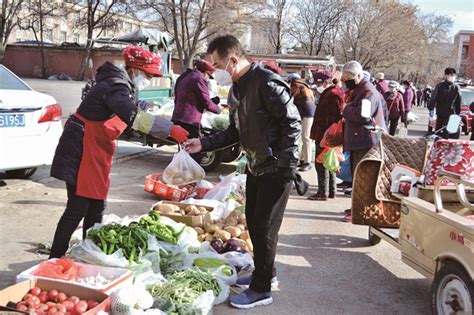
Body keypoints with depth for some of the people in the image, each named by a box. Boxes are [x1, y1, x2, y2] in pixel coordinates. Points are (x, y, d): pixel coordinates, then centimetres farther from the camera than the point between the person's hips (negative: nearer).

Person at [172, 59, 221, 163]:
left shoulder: (185, 78, 19)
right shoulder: (199, 79, -9)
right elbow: (207, 103, -9)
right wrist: (219, 109, 8)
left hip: (178, 119, 9)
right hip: (190, 122, -9)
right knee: (195, 155, -7)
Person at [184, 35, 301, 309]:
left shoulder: (267, 83, -20)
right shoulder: (236, 90, 10)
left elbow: (292, 123, -21)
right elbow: (236, 132, 16)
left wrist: (286, 166, -22)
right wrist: (203, 144, 7)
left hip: (276, 169, -9)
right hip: (255, 166, 9)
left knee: (264, 226, -2)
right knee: (253, 221, 17)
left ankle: (262, 289, 11)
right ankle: (265, 272, 35)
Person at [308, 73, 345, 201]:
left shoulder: (332, 94, -15)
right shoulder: (329, 93, 18)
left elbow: (332, 117, -21)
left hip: (325, 135, -11)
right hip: (324, 135, 11)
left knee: (321, 163, -5)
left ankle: (323, 193, 1)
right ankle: (331, 191, 22)